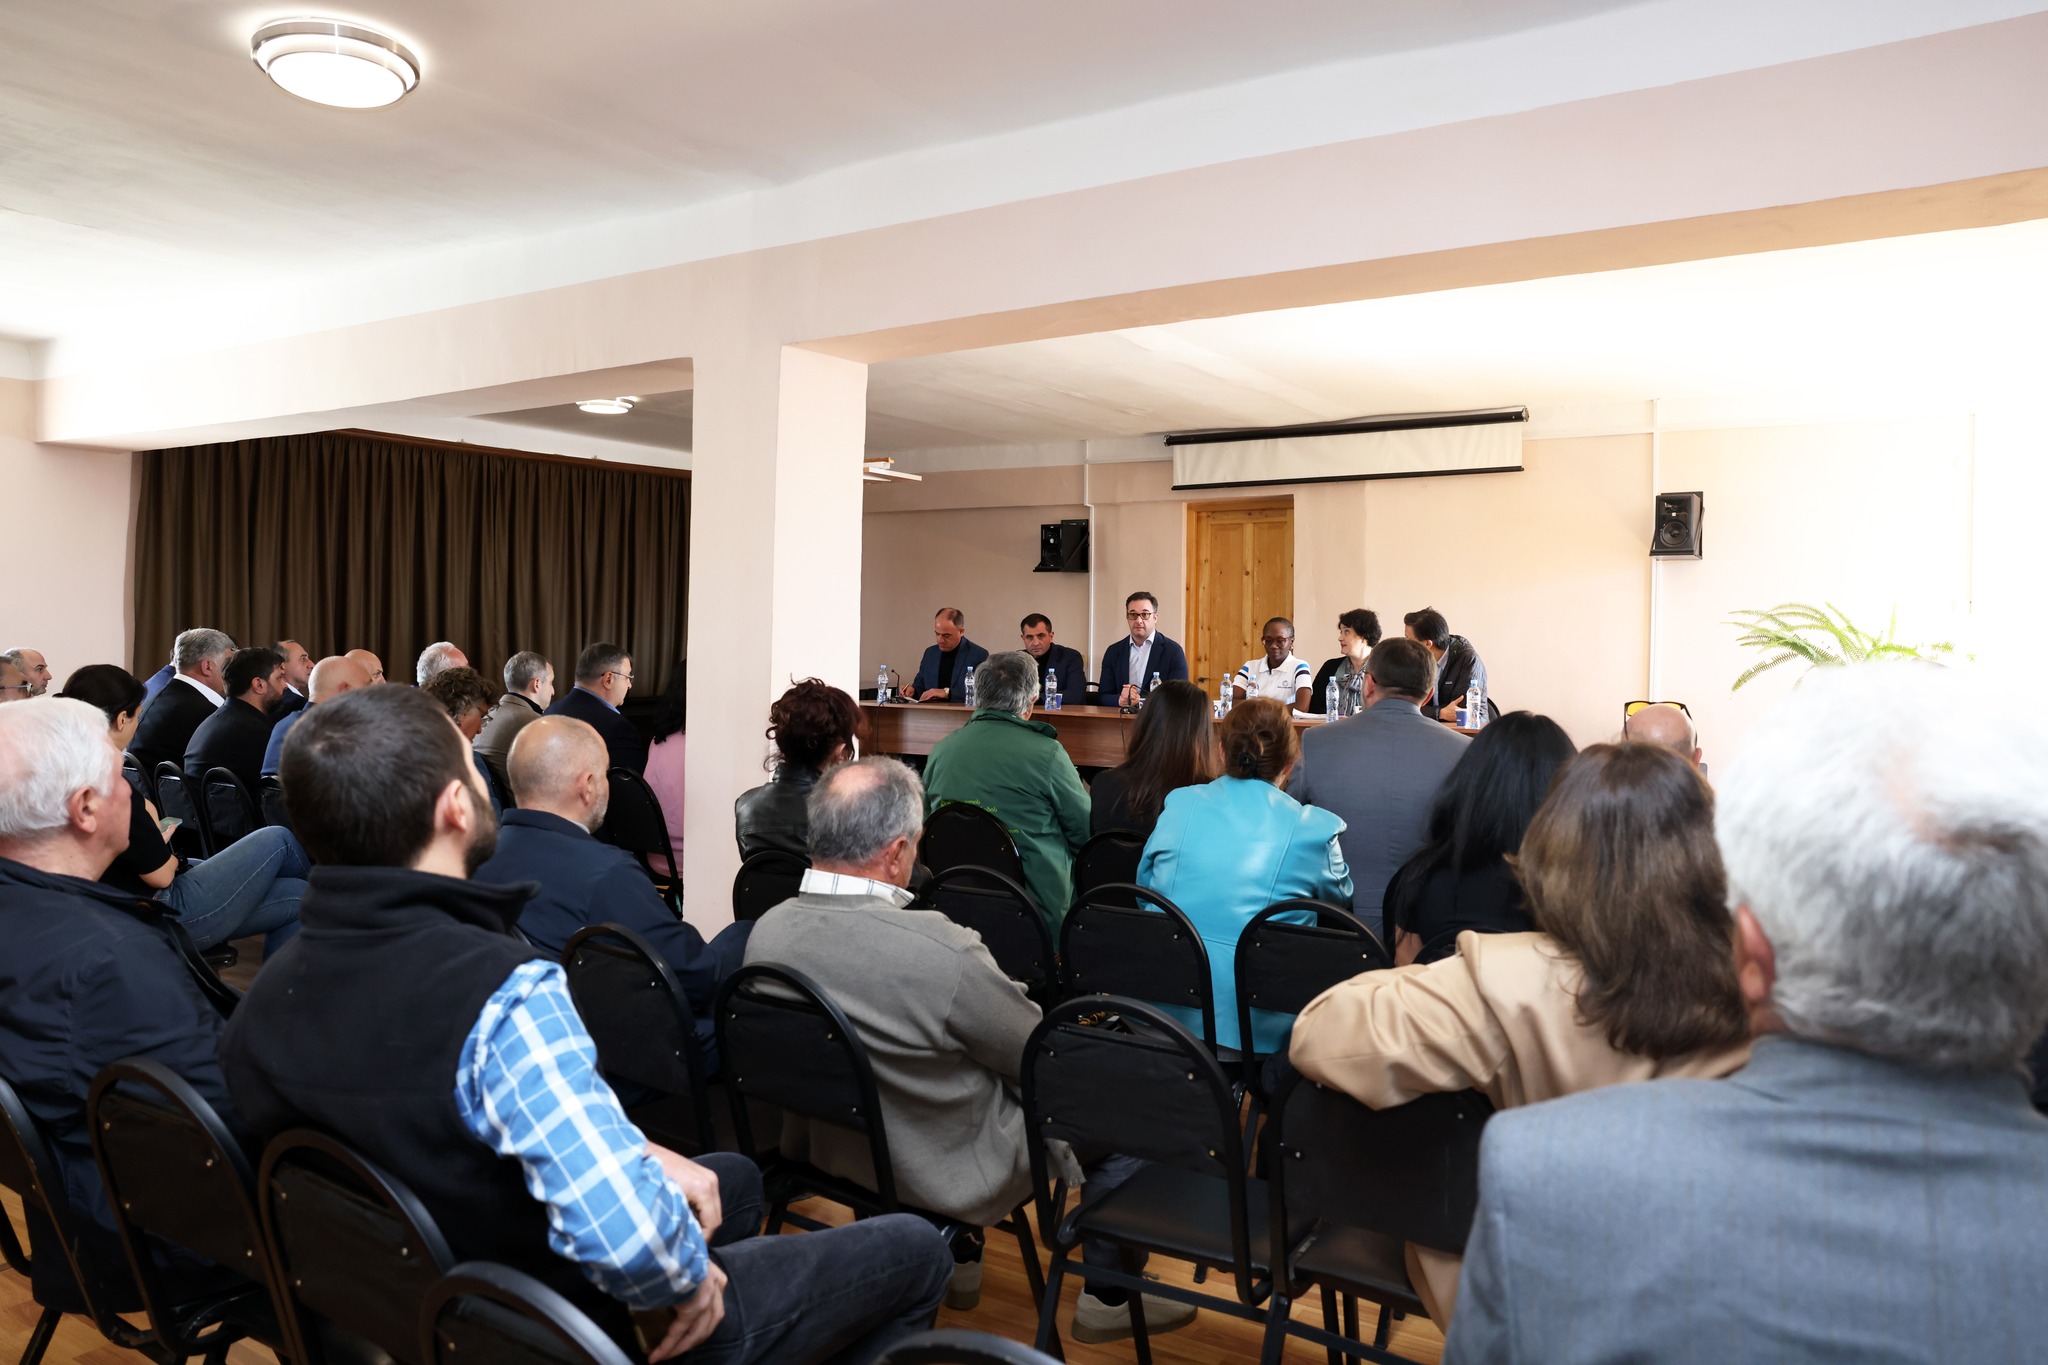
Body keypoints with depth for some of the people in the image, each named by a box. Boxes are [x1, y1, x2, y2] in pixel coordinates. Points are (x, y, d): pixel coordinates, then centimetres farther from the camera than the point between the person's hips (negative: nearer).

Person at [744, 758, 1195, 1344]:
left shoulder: (764, 933, -15)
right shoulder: (943, 953, -35)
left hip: (829, 1151, 7)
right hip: (950, 1174, -6)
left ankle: (958, 1263, 40)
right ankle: (1111, 1298, 28)